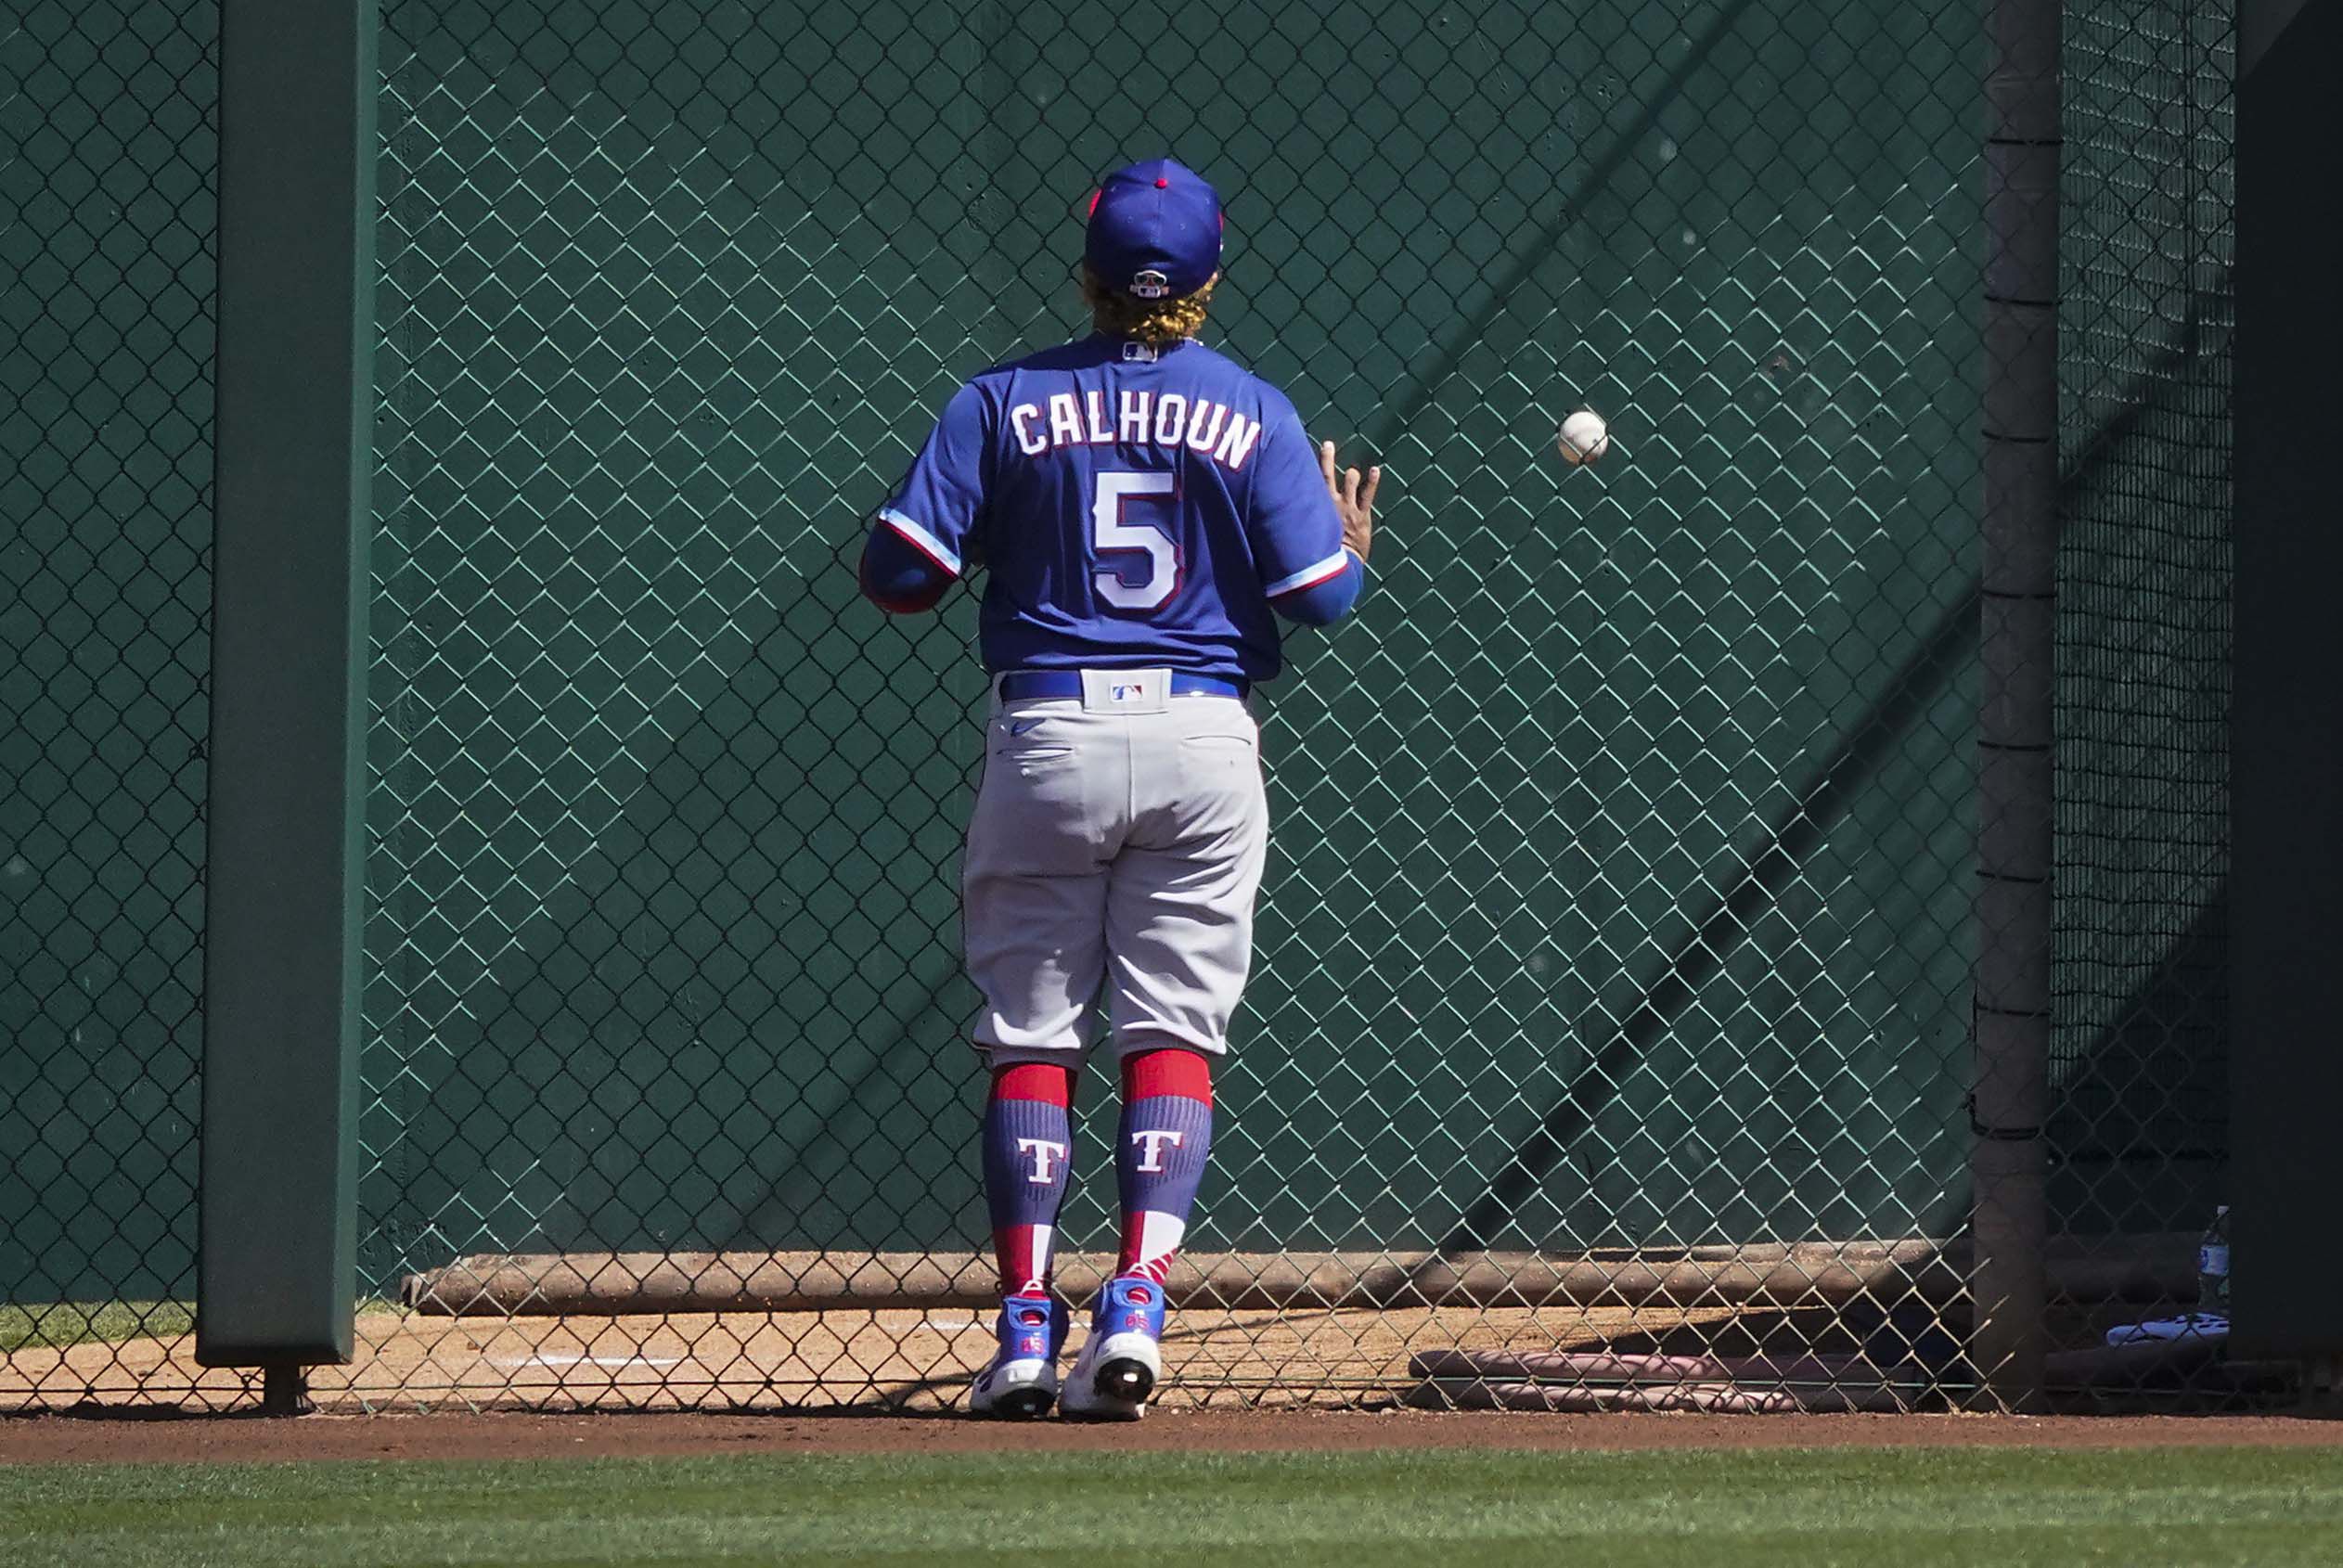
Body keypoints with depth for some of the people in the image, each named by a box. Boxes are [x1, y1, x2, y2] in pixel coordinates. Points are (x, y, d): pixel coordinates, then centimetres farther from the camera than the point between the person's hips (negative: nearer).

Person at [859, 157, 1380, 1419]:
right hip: (1201, 745, 0)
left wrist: (999, 543, 19)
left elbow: (900, 572, -3)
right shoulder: (1252, 414, 1)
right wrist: (1355, 548, 20)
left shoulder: (1006, 403, 1)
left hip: (1048, 735, 0)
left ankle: (1026, 1319, -1)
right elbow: (1318, 596, -3)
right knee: (1173, 1033, 3)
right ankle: (1136, 1301, -11)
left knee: (1031, 1033, 5)